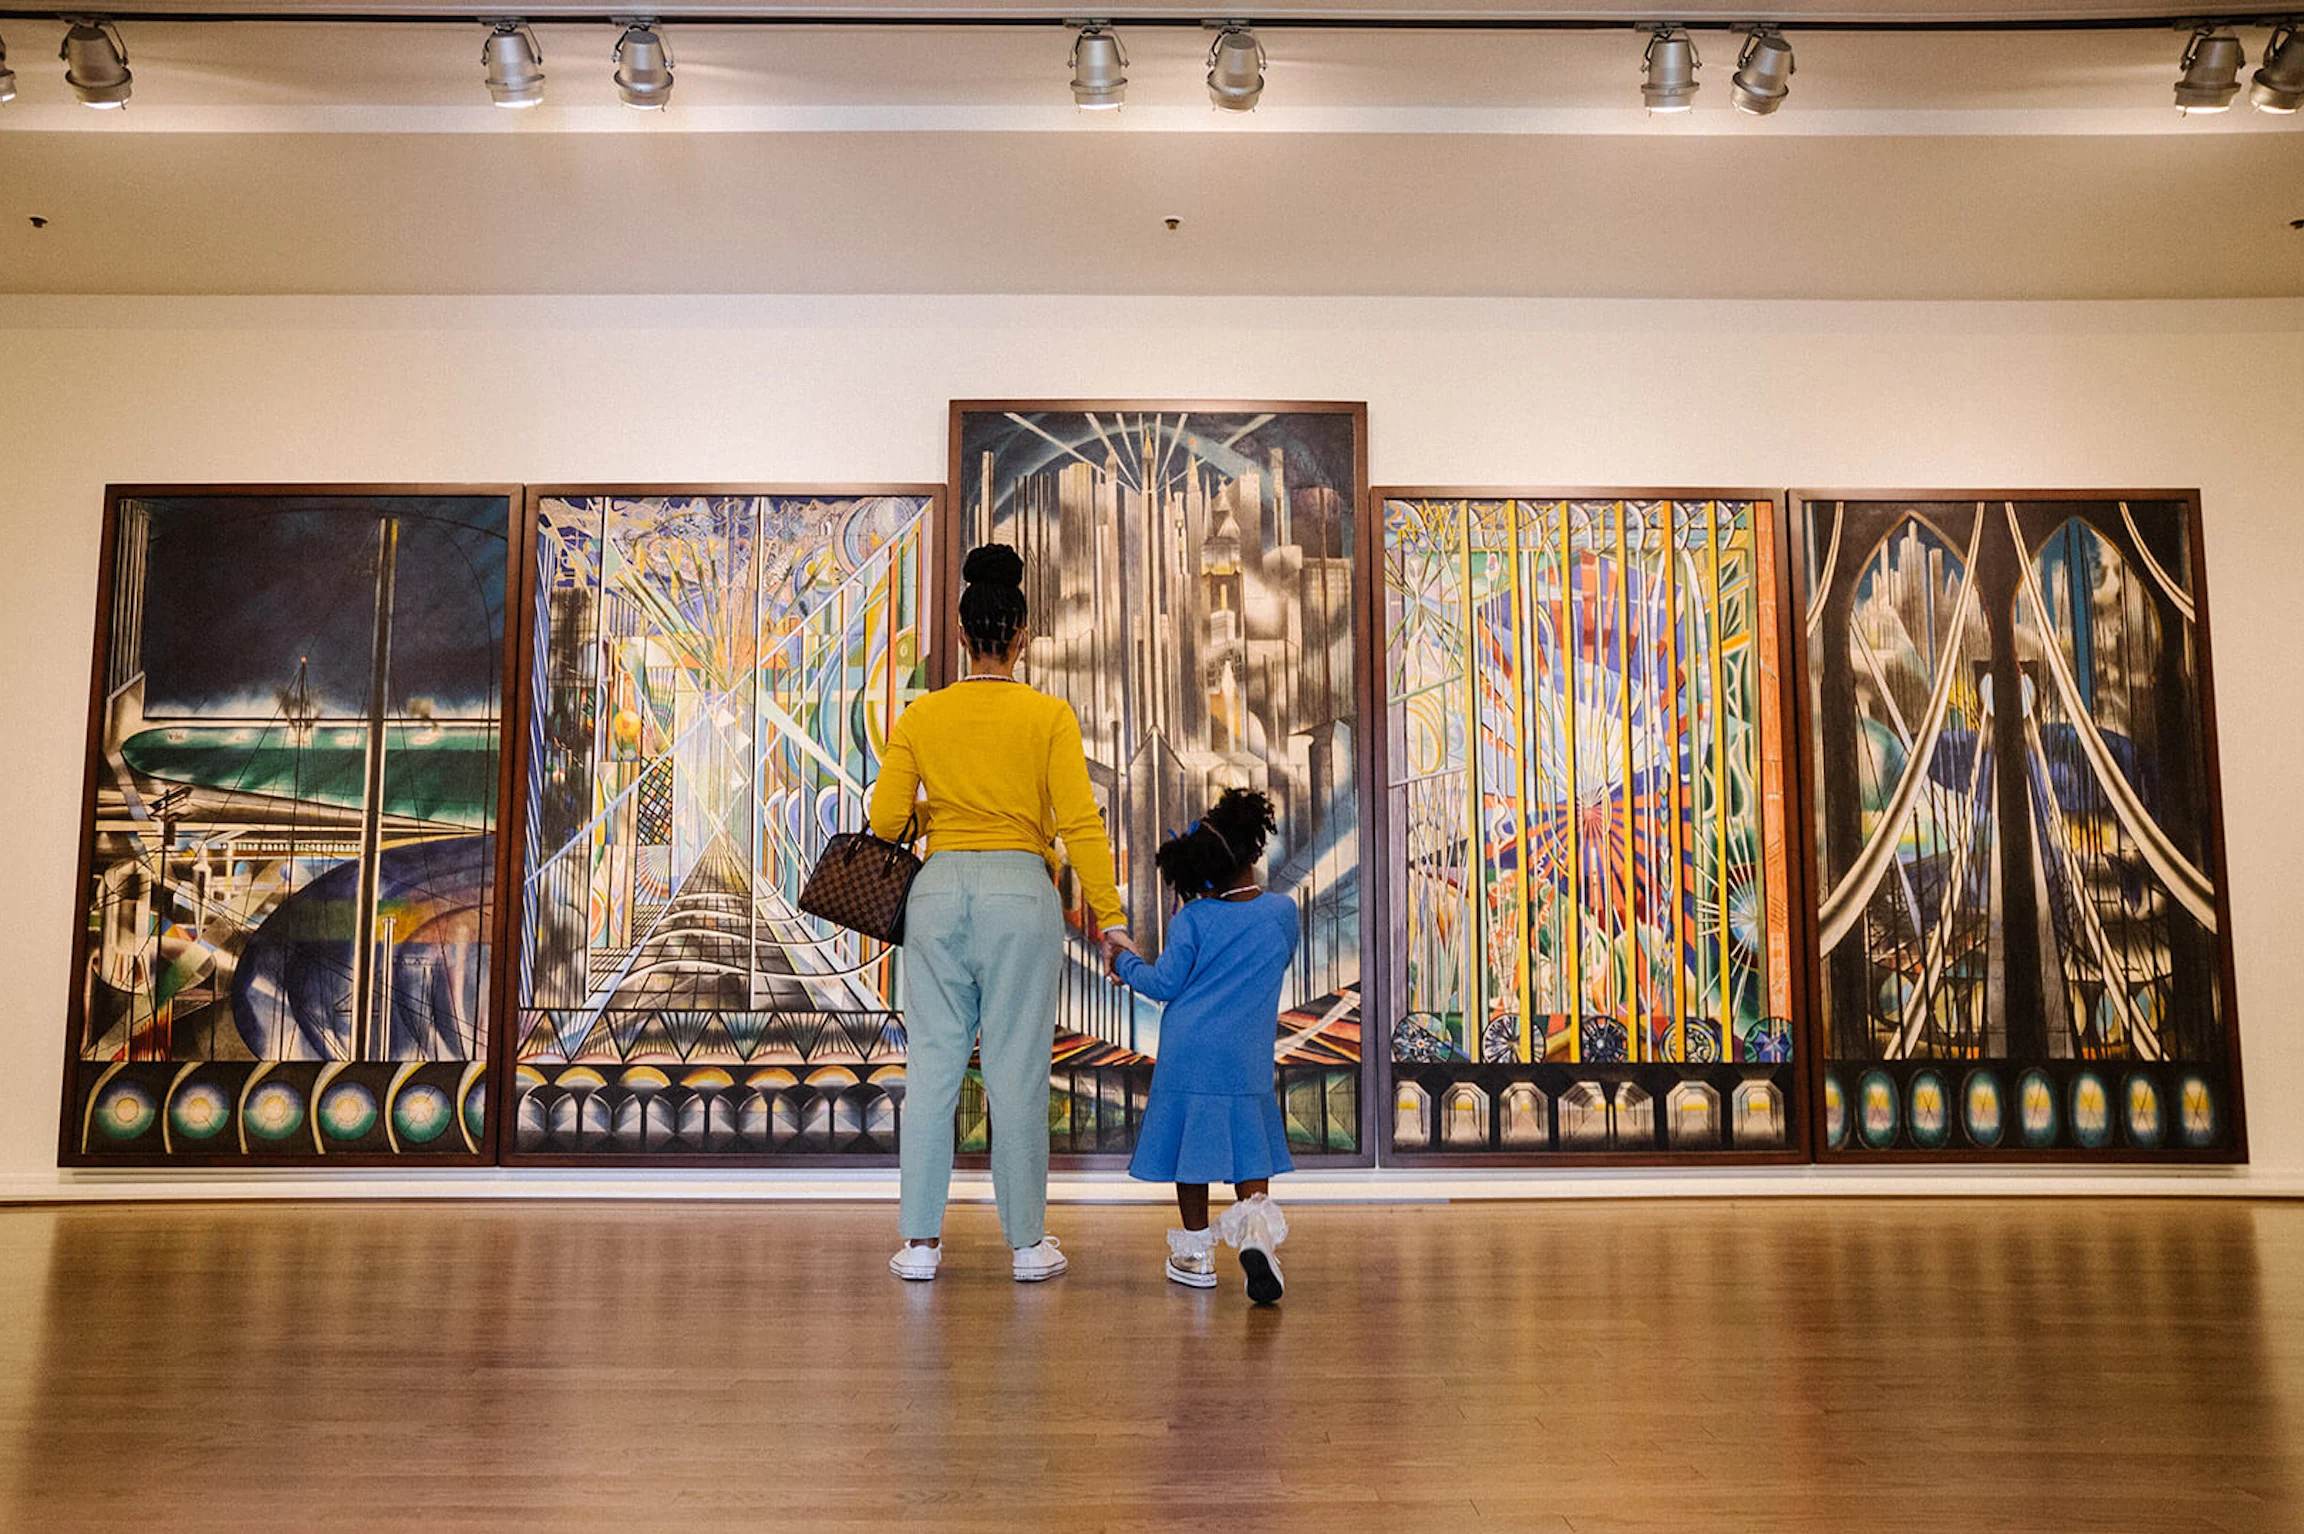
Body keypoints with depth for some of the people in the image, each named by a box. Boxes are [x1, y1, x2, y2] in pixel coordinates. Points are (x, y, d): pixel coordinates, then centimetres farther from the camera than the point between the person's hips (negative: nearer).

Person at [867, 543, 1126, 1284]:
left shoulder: (919, 715, 2)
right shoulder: (1049, 715, -5)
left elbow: (886, 820, 0)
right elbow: (1079, 822, -9)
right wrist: (1108, 916, -6)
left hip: (939, 889, 2)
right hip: (1020, 892, -2)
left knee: (932, 1065, 8)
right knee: (1017, 1069, 4)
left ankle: (921, 1240, 14)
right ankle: (1027, 1242, 15)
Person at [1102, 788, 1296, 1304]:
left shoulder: (1193, 919, -6)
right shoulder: (1283, 911, 1)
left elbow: (1164, 984, -6)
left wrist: (1125, 960, 11)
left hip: (1188, 1052, -1)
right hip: (1247, 1058, 1)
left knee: (1194, 1143, 12)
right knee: (1250, 1147, 10)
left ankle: (1195, 1252, 21)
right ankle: (1257, 1228, -17)